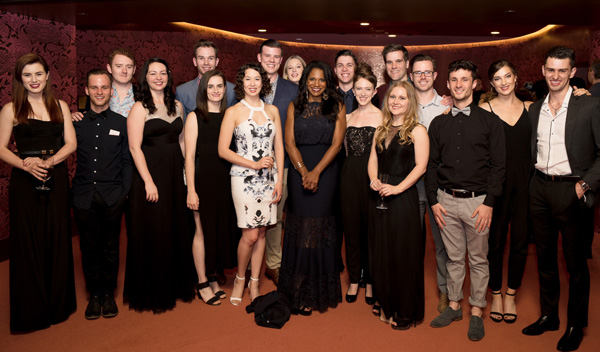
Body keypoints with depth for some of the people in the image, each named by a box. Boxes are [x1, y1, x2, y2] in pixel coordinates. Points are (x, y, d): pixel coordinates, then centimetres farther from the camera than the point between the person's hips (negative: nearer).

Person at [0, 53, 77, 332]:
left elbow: (71, 143, 4)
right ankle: (31, 311, 15)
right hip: (25, 183, -2)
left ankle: (58, 305, 21)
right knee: (28, 243, 2)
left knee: (58, 241, 6)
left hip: (56, 180, 2)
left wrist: (49, 161, -13)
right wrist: (26, 164, -19)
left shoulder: (60, 106, 10)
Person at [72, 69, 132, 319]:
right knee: (89, 248, 7)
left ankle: (108, 294, 22)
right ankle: (94, 295, 22)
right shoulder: (75, 122, 7)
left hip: (113, 196, 0)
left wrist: (125, 191, -2)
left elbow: (127, 161, 4)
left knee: (110, 247, 8)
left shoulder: (122, 123, 5)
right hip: (84, 196, 1)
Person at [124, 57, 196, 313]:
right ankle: (151, 293, 17)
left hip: (175, 175, 6)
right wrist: (149, 181, -16)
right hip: (150, 174, -5)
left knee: (177, 230, 11)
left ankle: (176, 286, 27)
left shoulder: (177, 106, 12)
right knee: (152, 233, 1)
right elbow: (135, 147, -11)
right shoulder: (139, 108, -6)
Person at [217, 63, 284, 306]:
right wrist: (255, 164, -11)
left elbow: (279, 147, 11)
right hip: (244, 178, -4)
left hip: (269, 178, 4)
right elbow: (223, 150, -5)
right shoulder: (233, 112, -1)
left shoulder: (272, 111, 10)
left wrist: (279, 180, 4)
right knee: (250, 235, -6)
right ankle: (240, 279, 19)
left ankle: (254, 283, 22)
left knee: (261, 233, 7)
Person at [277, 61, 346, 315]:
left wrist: (316, 172, -12)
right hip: (299, 172, 1)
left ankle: (317, 292, 12)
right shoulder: (294, 107, 10)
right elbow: (289, 143, 2)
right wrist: (303, 172, -11)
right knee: (300, 228, 1)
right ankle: (300, 293, 13)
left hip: (326, 172, -1)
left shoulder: (337, 107, 6)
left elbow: (336, 143, -2)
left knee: (318, 229, 0)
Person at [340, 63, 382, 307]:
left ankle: (370, 281, 20)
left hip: (372, 176, -4)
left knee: (371, 230, 4)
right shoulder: (347, 117, 12)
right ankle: (354, 280, 24)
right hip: (350, 176, 4)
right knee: (351, 229, 9)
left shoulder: (381, 116, -2)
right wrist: (351, 169, 7)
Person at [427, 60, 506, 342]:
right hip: (447, 200, 2)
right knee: (453, 257, 12)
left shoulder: (489, 121, 0)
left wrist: (489, 203, -10)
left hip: (477, 201, -2)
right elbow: (431, 164, 9)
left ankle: (476, 312, 21)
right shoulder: (439, 123, 8)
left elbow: (498, 165, -3)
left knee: (478, 260, 7)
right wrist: (434, 201, 1)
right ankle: (454, 305, 27)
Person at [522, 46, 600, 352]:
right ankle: (548, 315, 32)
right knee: (544, 257, 15)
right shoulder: (534, 109, 8)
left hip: (571, 190, -5)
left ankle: (575, 326, 24)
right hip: (540, 188, 5)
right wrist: (532, 182, 5)